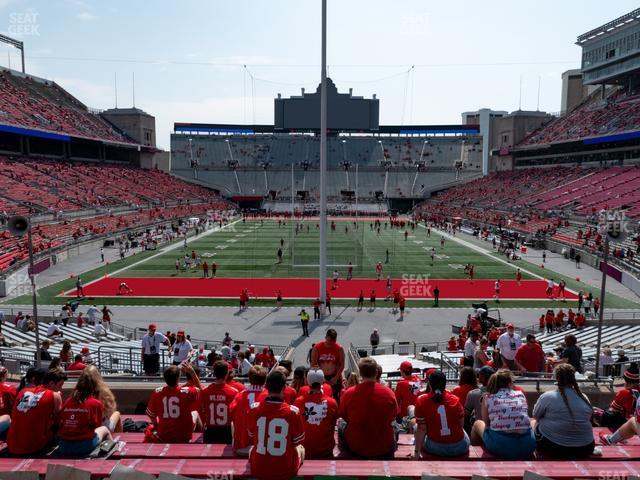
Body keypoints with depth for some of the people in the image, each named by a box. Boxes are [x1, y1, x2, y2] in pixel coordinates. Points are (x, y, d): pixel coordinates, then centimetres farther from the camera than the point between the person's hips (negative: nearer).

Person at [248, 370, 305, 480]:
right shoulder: (293, 411, -19)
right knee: (300, 448, 31)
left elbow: (252, 437, 5)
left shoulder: (254, 408, -14)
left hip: (258, 470, 2)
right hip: (286, 471, -1)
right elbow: (297, 441, -3)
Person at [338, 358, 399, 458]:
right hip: (384, 449, 1)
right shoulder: (388, 392, -14)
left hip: (355, 448, 0)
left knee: (341, 426, 28)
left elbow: (344, 417, 2)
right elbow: (393, 417, 3)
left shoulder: (348, 393, -16)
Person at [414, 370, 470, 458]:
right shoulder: (454, 399, -8)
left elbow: (421, 428, -11)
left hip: (436, 448, -2)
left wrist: (417, 451, -3)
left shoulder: (422, 401, -12)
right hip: (459, 448, 2)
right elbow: (461, 424, 2)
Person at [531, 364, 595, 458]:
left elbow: (535, 416, 5)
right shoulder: (585, 398, -1)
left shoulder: (547, 397, -11)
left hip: (553, 448, -4)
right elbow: (589, 419, 15)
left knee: (534, 423, 21)